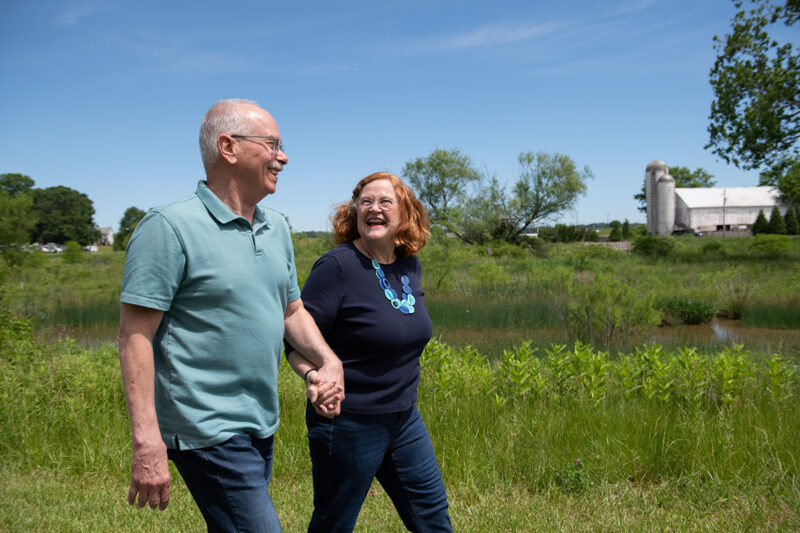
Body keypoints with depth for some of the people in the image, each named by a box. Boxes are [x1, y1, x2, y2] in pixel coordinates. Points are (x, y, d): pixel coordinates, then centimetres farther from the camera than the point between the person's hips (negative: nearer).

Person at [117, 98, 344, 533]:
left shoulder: (276, 228, 11)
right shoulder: (170, 227, -13)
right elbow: (135, 336, -15)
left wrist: (327, 360, 2)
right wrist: (146, 440, -21)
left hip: (261, 427, 8)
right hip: (207, 428, -8)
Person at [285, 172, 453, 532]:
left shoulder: (409, 264, 4)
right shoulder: (337, 266, -18)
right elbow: (296, 342, -16)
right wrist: (313, 374, -35)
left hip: (403, 417, 7)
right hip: (348, 421, -7)